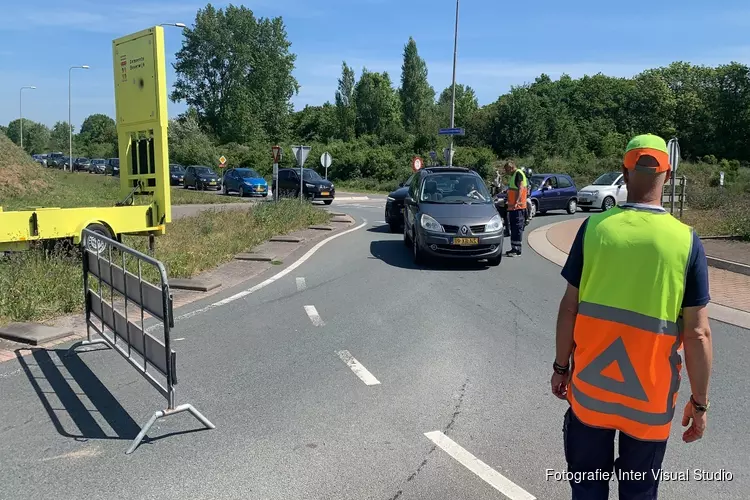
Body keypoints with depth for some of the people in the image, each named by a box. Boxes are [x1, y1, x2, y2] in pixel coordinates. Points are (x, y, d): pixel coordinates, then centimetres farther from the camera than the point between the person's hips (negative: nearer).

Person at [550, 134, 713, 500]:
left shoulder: (595, 227, -10)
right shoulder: (686, 240, -11)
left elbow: (569, 307, -7)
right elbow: (697, 333, -10)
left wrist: (561, 366, 7)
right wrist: (699, 401, 2)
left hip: (591, 386, 1)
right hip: (650, 396, 0)